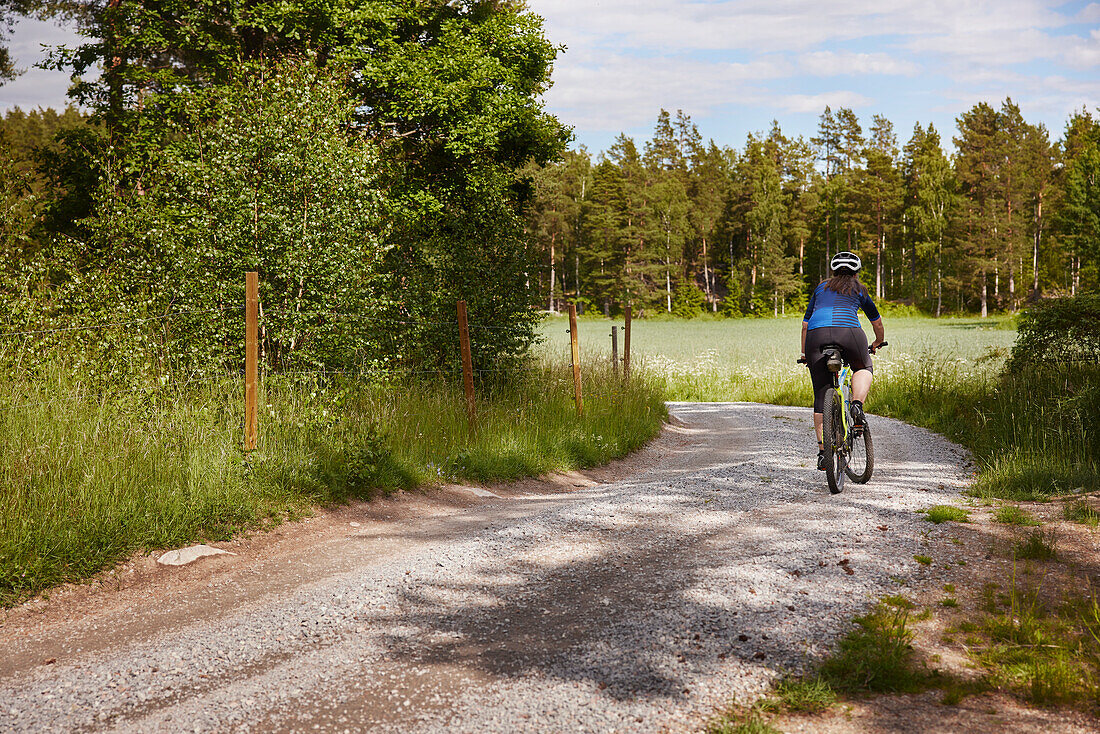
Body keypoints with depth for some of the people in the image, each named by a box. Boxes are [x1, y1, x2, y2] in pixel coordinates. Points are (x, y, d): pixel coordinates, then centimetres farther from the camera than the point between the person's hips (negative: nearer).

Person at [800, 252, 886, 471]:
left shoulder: (821, 288, 30)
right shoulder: (859, 289, 25)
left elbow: (806, 323, 32)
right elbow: (877, 322, 35)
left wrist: (804, 353, 41)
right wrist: (878, 342, 54)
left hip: (816, 334, 2)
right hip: (848, 330, -2)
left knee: (821, 395, 7)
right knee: (863, 368, 29)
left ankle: (823, 451, 5)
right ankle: (857, 405, 0)